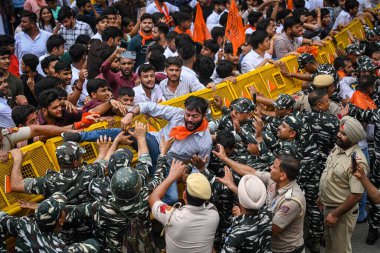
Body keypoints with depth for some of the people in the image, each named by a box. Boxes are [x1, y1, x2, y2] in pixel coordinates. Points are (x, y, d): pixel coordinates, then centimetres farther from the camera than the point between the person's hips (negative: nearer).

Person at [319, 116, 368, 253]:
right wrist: (321, 196, 16)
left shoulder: (357, 161, -28)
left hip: (342, 211, -7)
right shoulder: (337, 147, -3)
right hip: (327, 206, 7)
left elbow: (356, 195, -27)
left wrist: (336, 214, -22)